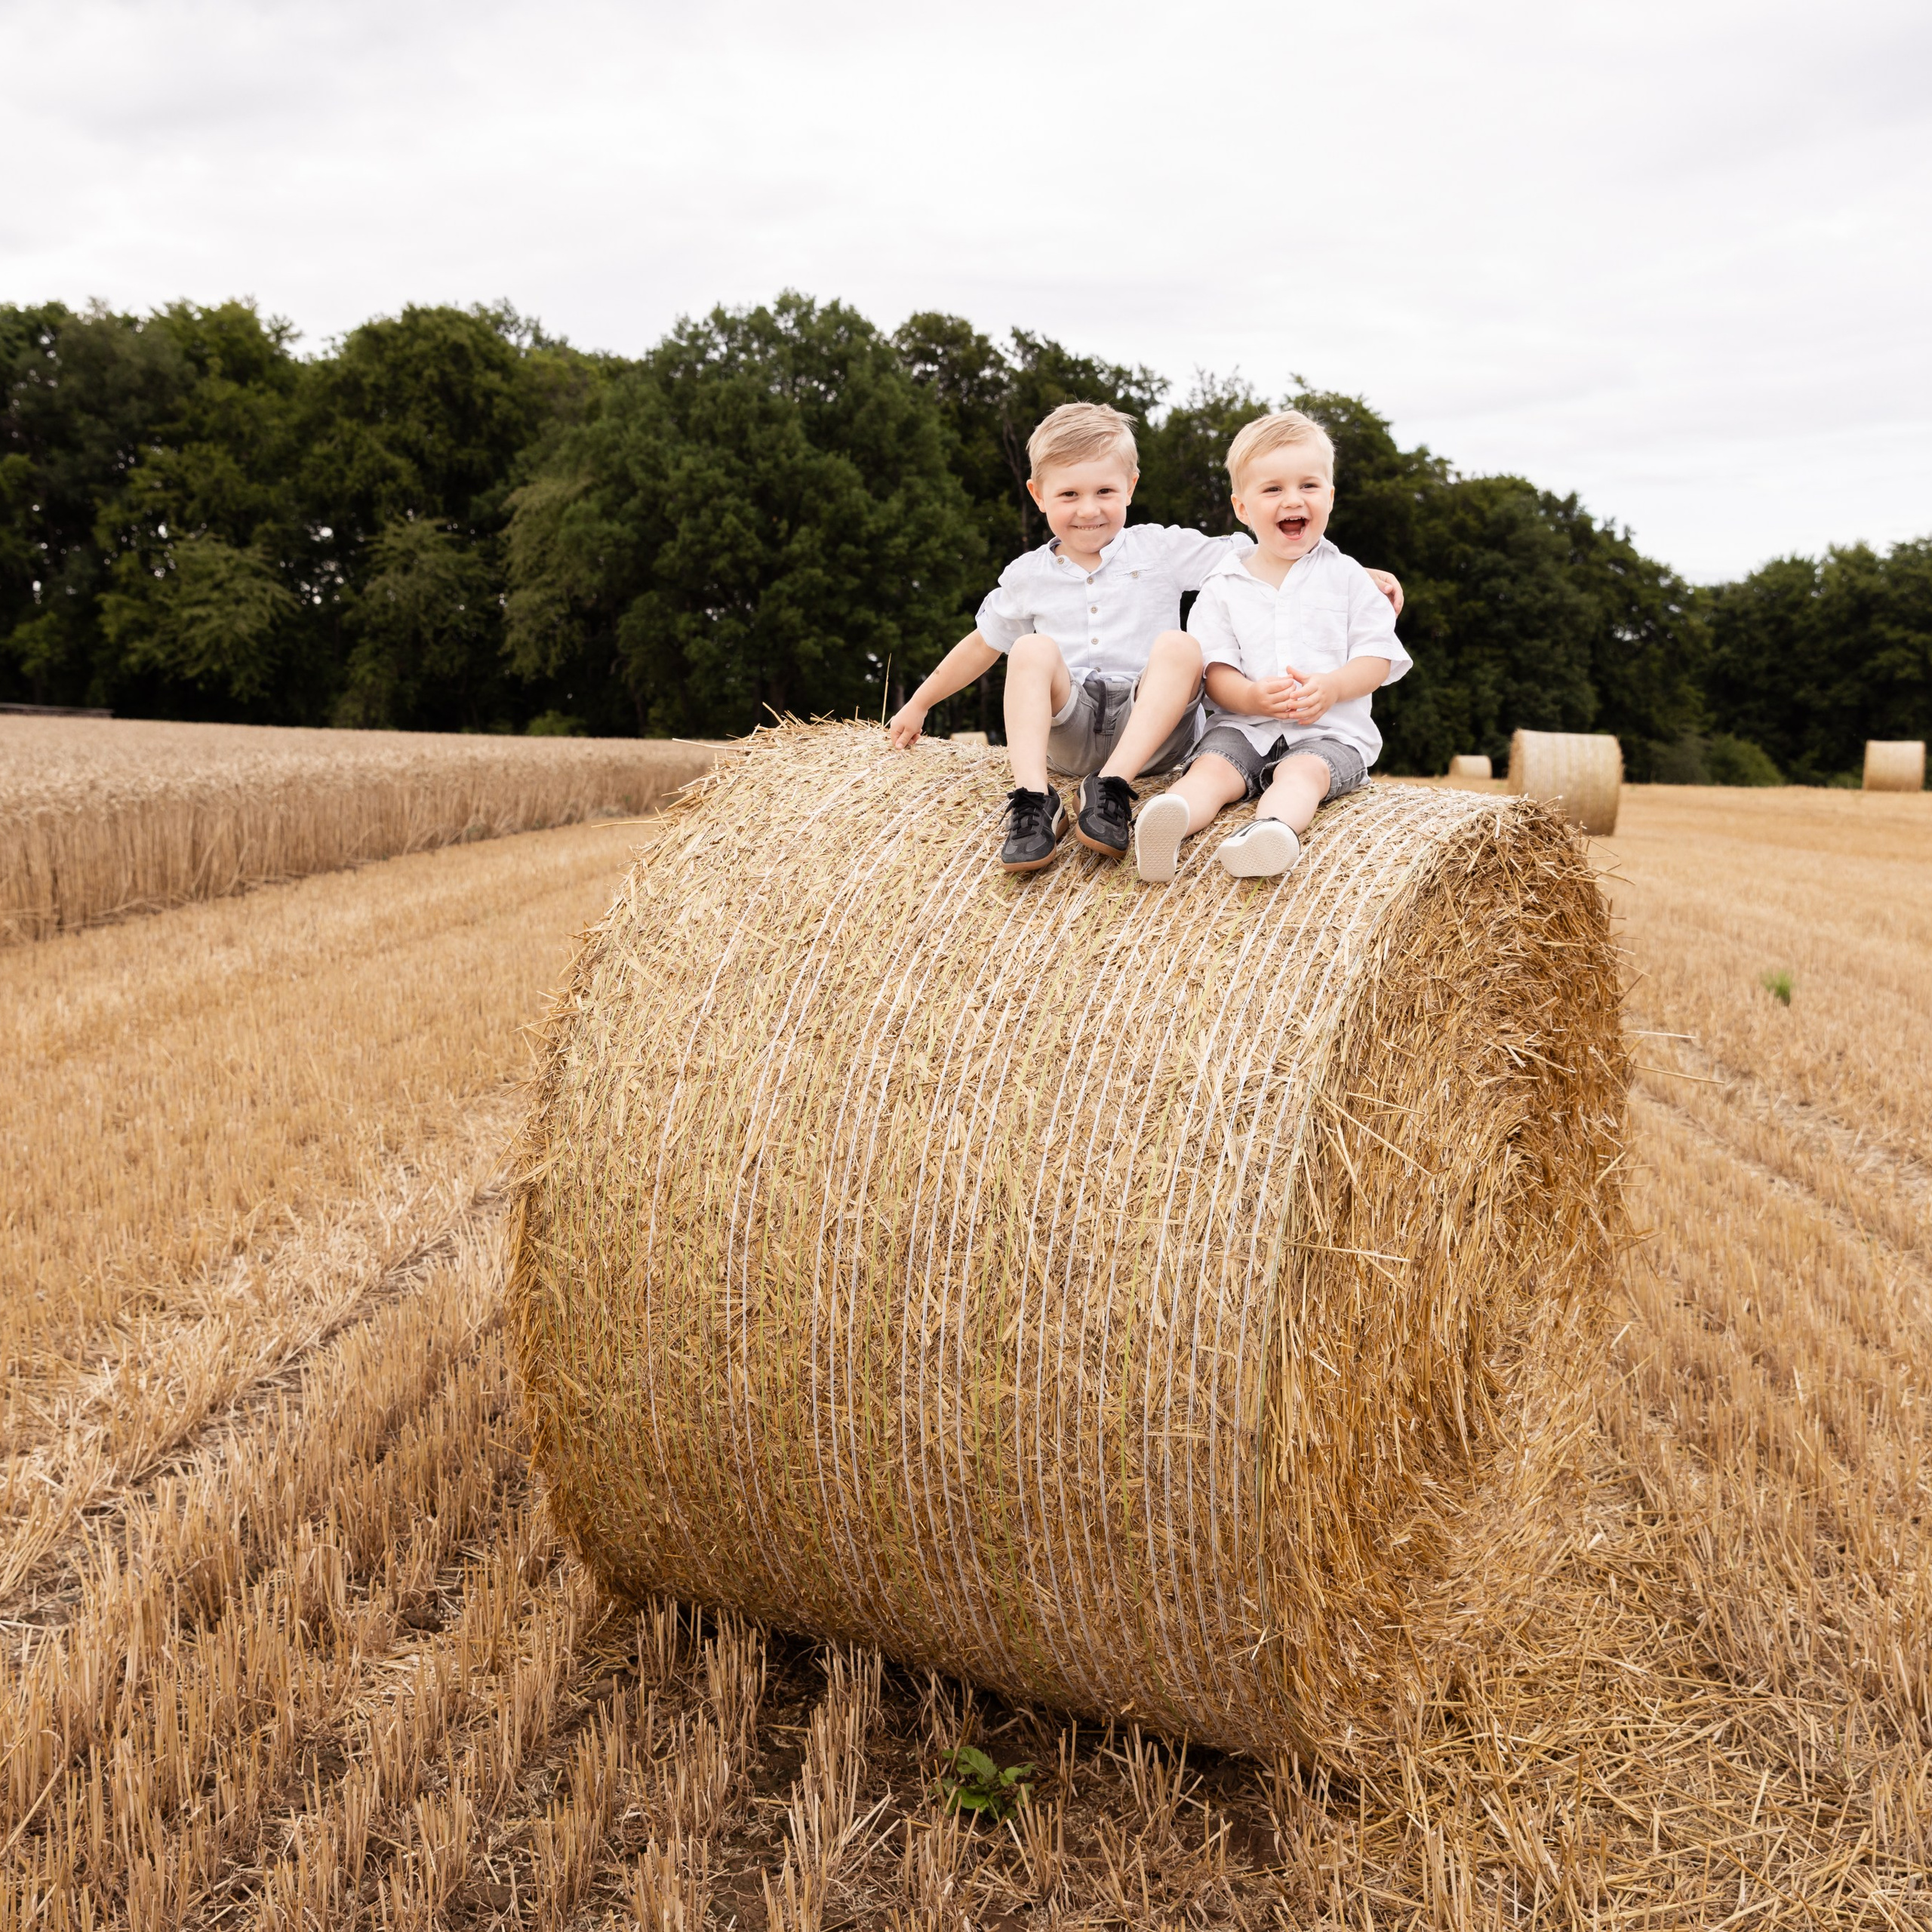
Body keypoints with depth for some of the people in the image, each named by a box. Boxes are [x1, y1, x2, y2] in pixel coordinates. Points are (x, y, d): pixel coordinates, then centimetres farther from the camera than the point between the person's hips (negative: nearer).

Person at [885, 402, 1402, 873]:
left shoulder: (1161, 549, 7)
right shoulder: (1026, 576, 12)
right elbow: (982, 645, 25)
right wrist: (918, 704, 30)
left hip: (1151, 726, -1)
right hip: (1067, 729, 1)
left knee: (1179, 645, -28)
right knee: (1032, 649, -25)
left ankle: (1113, 789, -39)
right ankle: (1033, 800, -38)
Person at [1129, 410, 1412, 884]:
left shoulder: (1346, 577, 11)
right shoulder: (1223, 586, 10)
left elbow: (1377, 657, 5)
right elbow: (1214, 671, 3)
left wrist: (1331, 688, -16)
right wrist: (1251, 697, -20)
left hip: (1330, 729, -1)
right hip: (1242, 724, 2)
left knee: (1301, 773, -33)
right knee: (1210, 768, -28)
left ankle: (1272, 828, -64)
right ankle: (1167, 824, -57)